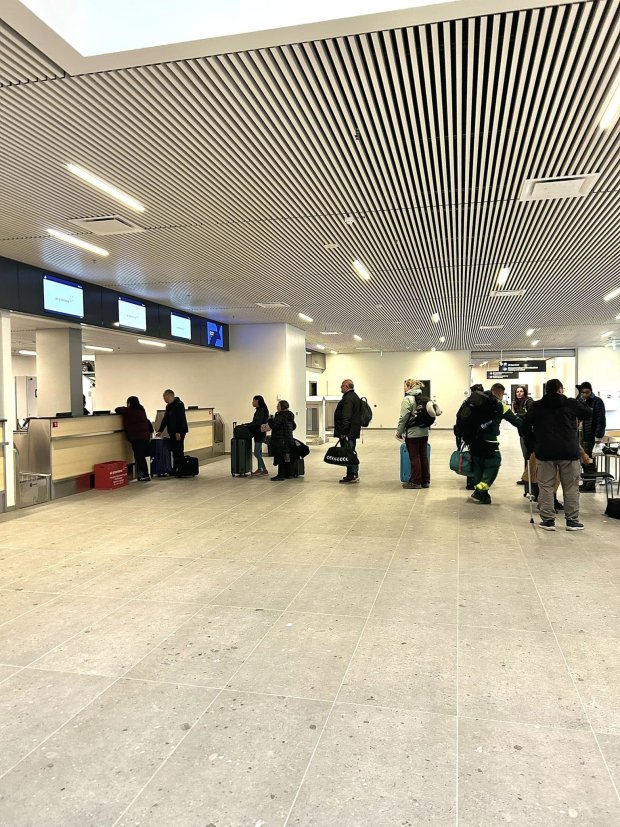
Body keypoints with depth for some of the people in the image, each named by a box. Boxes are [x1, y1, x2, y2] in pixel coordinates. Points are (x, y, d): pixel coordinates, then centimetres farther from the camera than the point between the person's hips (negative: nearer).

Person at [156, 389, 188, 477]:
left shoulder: (179, 404, -13)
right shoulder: (168, 406, 17)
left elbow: (181, 419, -19)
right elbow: (165, 419, 21)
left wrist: (178, 432, -22)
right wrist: (160, 431, 16)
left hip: (179, 432, -9)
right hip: (172, 432, 9)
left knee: (179, 451, -6)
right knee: (174, 451, 10)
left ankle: (180, 470, -2)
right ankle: (175, 470, 16)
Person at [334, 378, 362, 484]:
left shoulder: (348, 398, -15)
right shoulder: (354, 396, 20)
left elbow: (346, 417, -22)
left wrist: (343, 432, -22)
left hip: (348, 432, -11)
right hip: (353, 431, 11)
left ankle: (353, 475, -6)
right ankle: (353, 475, 18)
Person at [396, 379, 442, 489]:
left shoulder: (408, 399, -11)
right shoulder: (425, 398, 9)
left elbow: (403, 418, -14)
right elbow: (429, 415, 7)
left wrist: (399, 432, -6)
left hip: (412, 433, -7)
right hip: (424, 433, 7)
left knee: (414, 457, 0)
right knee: (424, 456, 10)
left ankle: (415, 482, 6)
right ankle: (425, 481, 17)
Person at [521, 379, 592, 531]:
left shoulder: (536, 407, 6)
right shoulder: (572, 404, 2)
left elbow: (525, 426, 5)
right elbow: (588, 414, 16)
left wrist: (531, 446, 13)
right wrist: (580, 402, 32)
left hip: (544, 452, 1)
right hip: (569, 452, 0)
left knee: (546, 486, 6)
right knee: (571, 487, 9)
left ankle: (548, 520, 6)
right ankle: (572, 521, 12)